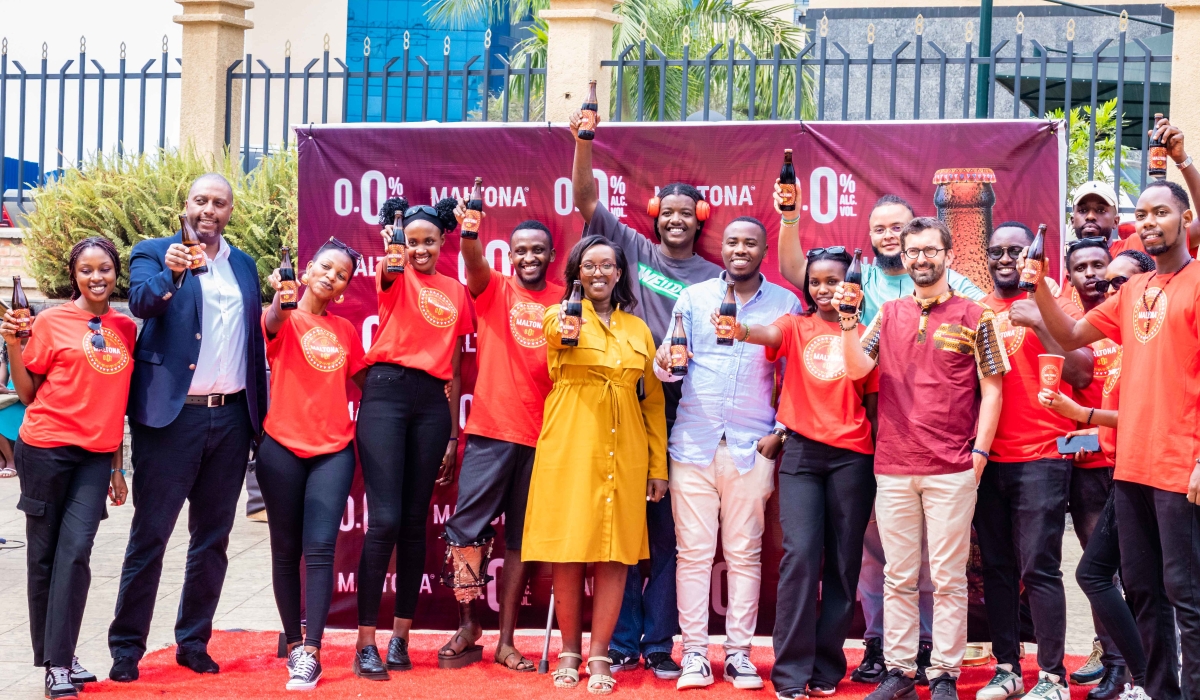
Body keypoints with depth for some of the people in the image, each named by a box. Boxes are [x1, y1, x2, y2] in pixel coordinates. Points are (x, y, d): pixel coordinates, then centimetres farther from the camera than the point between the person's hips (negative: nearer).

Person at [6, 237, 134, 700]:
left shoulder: (125, 329, 10)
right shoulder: (51, 322, -1)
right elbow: (27, 392, 2)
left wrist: (117, 467, 15)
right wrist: (13, 345, -13)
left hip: (96, 455, 2)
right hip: (47, 448, -2)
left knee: (75, 551, -8)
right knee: (44, 553, 4)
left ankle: (61, 662, -4)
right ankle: (51, 661, 13)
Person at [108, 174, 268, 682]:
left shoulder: (244, 265, 15)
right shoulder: (155, 254, 2)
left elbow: (255, 338, 15)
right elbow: (140, 302, -18)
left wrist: (260, 413, 10)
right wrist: (170, 273, -38)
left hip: (231, 416, 5)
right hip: (171, 414, -5)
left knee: (212, 538, 10)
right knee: (150, 534, -1)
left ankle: (193, 641, 21)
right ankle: (127, 647, 6)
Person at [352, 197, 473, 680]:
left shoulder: (456, 293, 15)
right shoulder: (395, 278, 5)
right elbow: (390, 268, -22)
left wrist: (454, 434, 14)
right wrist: (391, 252, -45)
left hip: (432, 403, 4)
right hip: (387, 394, -4)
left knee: (414, 522, 8)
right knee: (385, 520, -10)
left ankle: (401, 636, 17)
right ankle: (365, 644, -4)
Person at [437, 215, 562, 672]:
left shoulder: (565, 301, 8)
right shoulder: (494, 290, 4)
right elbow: (474, 261, -17)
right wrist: (468, 232, -38)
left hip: (541, 436, 1)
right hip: (490, 431, -1)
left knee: (520, 538, 8)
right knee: (467, 531, -3)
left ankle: (506, 640, 15)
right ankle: (467, 626, 14)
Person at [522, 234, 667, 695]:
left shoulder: (637, 329, 14)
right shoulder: (562, 314, 4)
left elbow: (653, 399, 13)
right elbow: (556, 332, -22)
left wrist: (658, 466, 7)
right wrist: (564, 328, -47)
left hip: (624, 452, 3)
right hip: (569, 448, -3)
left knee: (616, 553, 0)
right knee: (568, 551, 0)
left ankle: (599, 655, 8)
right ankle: (570, 651, 13)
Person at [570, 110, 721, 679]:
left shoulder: (713, 278, 10)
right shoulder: (634, 250, 8)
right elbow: (586, 200, 1)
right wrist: (583, 141, -10)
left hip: (681, 410, 0)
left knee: (668, 530, 3)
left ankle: (659, 645, 11)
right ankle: (622, 643, 10)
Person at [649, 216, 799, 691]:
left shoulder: (785, 304, 6)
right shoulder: (694, 297, 8)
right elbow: (669, 363, 4)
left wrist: (780, 431, -4)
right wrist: (665, 364, -19)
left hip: (751, 446, 0)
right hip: (694, 442, 0)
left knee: (745, 553, 3)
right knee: (694, 551, 1)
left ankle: (739, 652, 10)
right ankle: (694, 652, 6)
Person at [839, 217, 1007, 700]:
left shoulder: (974, 317, 2)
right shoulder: (888, 315, 11)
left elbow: (991, 388, 1)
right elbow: (857, 369, 1)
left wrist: (979, 450, -7)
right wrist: (849, 322, -14)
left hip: (952, 470, -3)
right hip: (893, 468, 3)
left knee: (948, 578, 1)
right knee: (898, 578, 8)